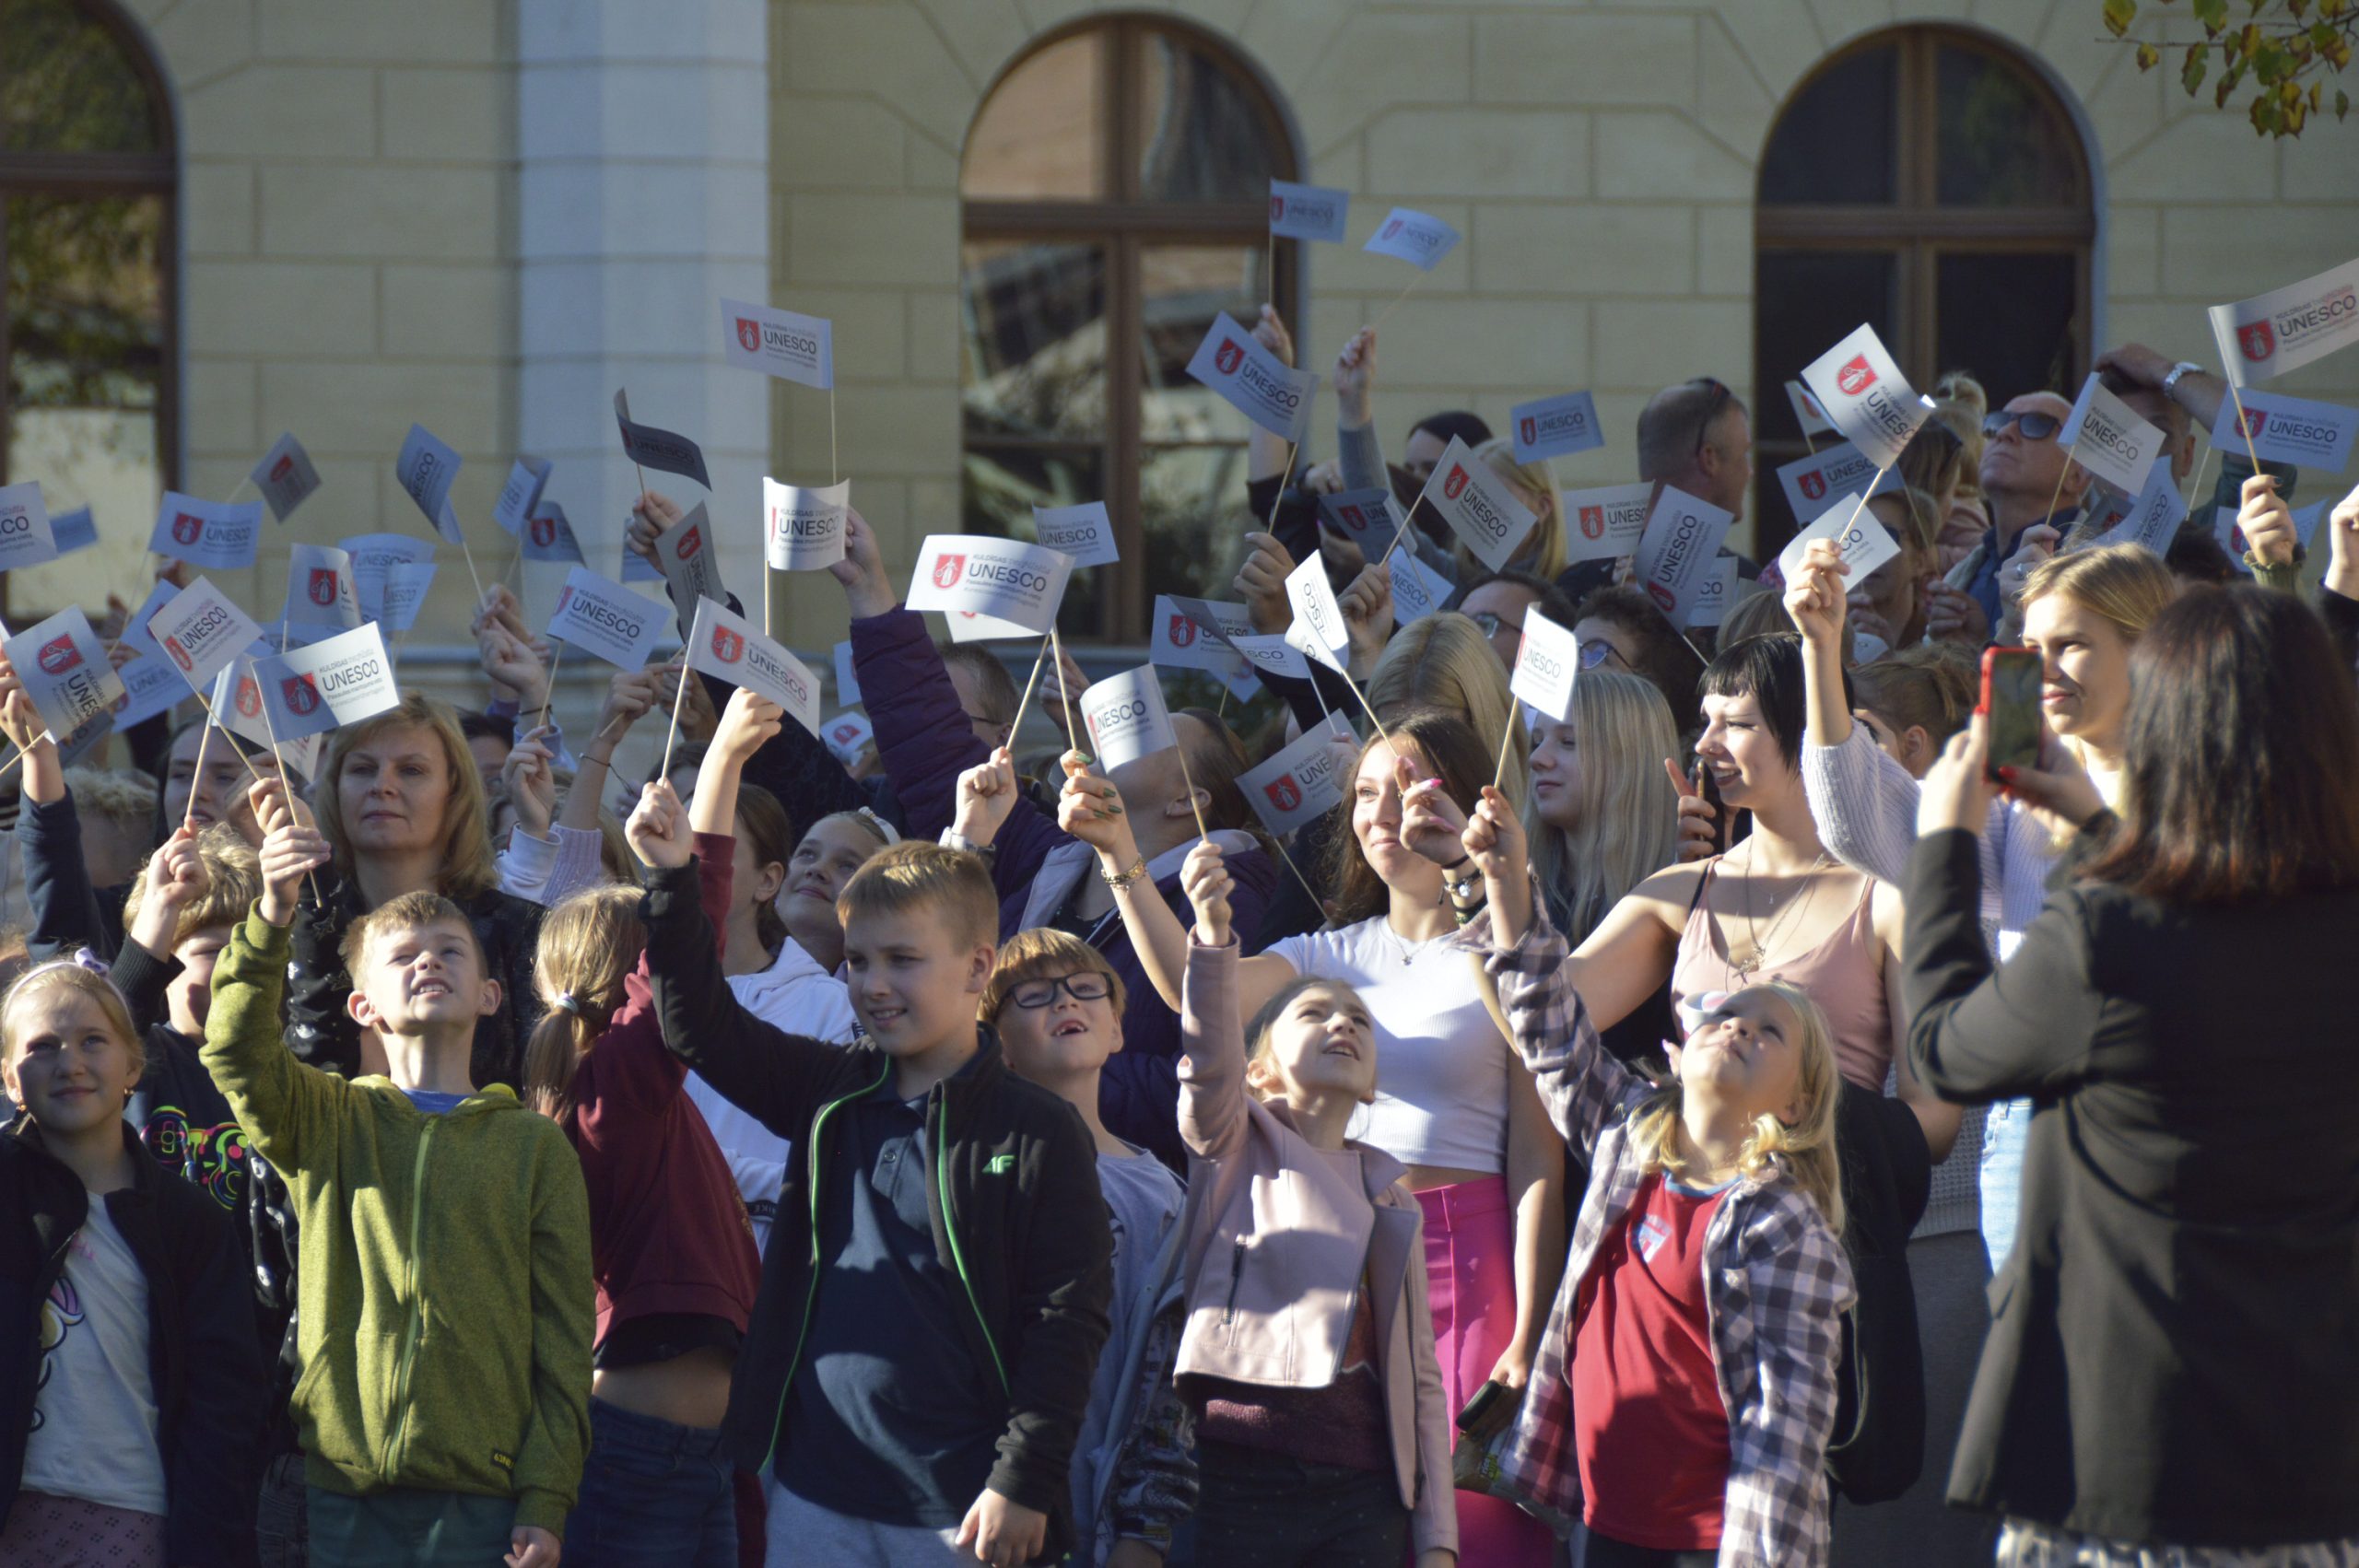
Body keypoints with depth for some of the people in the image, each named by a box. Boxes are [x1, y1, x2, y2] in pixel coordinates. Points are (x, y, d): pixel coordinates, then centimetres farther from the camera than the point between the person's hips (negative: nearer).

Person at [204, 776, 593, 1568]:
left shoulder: (535, 1145, 10)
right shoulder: (328, 1123, 12)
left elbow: (563, 1335, 7)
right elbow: (238, 1051, -9)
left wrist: (546, 1501, -2)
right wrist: (273, 915, -26)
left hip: (483, 1498, 0)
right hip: (344, 1490, 0)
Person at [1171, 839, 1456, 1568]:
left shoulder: (1389, 1193, 23)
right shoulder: (1236, 1143, 12)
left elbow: (1419, 1374, 19)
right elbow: (1211, 1060, -12)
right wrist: (1212, 929, -30)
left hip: (1363, 1487, 4)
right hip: (1239, 1474, -4)